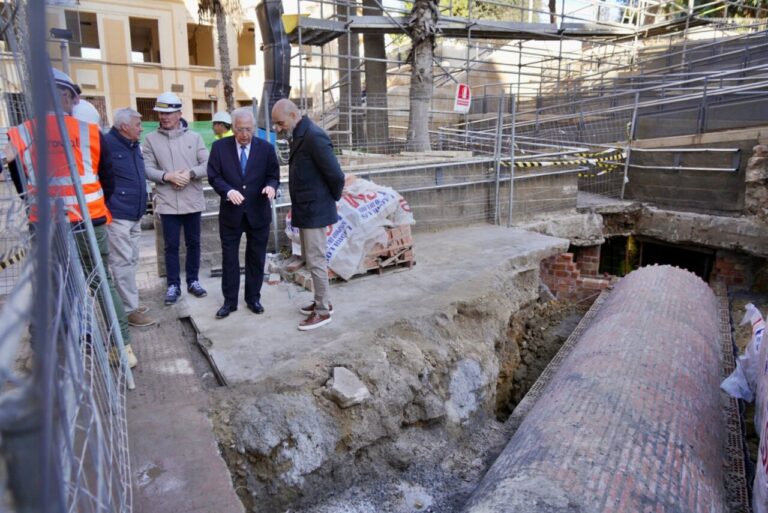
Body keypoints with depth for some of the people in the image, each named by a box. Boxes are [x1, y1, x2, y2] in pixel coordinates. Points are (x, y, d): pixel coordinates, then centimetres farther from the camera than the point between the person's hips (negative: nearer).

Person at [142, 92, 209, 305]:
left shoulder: (194, 137, 3)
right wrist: (167, 176, -19)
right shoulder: (150, 139, 1)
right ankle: (173, 285, 17)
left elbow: (208, 164, -3)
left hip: (192, 201, 1)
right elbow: (147, 169, -4)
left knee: (193, 243, 11)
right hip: (167, 203, -1)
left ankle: (193, 281, 25)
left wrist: (190, 173, -18)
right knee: (171, 245, 5)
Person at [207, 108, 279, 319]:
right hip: (231, 213, 0)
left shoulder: (266, 148, 0)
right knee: (229, 258, 7)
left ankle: (253, 298, 25)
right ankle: (230, 301, 20)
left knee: (256, 258, 10)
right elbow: (214, 176, -3)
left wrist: (271, 186, -22)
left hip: (258, 212, 1)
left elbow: (273, 175, 2)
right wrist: (228, 190, -22)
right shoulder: (220, 147, -1)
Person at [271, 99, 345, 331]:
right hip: (305, 209, 10)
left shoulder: (314, 137, -20)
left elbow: (336, 175, -20)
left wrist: (333, 199, -4)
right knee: (310, 259, 17)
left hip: (315, 210, -10)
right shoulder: (299, 136, 10)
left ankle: (323, 311, 11)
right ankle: (323, 301, 30)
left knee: (316, 261, -2)